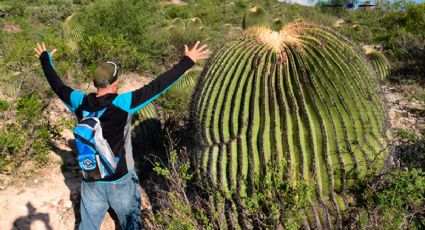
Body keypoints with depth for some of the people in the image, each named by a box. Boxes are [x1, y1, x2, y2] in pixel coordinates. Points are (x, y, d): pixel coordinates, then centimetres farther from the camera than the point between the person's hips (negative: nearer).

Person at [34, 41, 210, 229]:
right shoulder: (122, 104, -22)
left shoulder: (80, 103, -9)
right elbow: (156, 87, -24)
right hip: (121, 181, -4)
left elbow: (56, 85, 7)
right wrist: (187, 61, -21)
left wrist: (45, 58, 24)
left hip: (91, 182, 4)